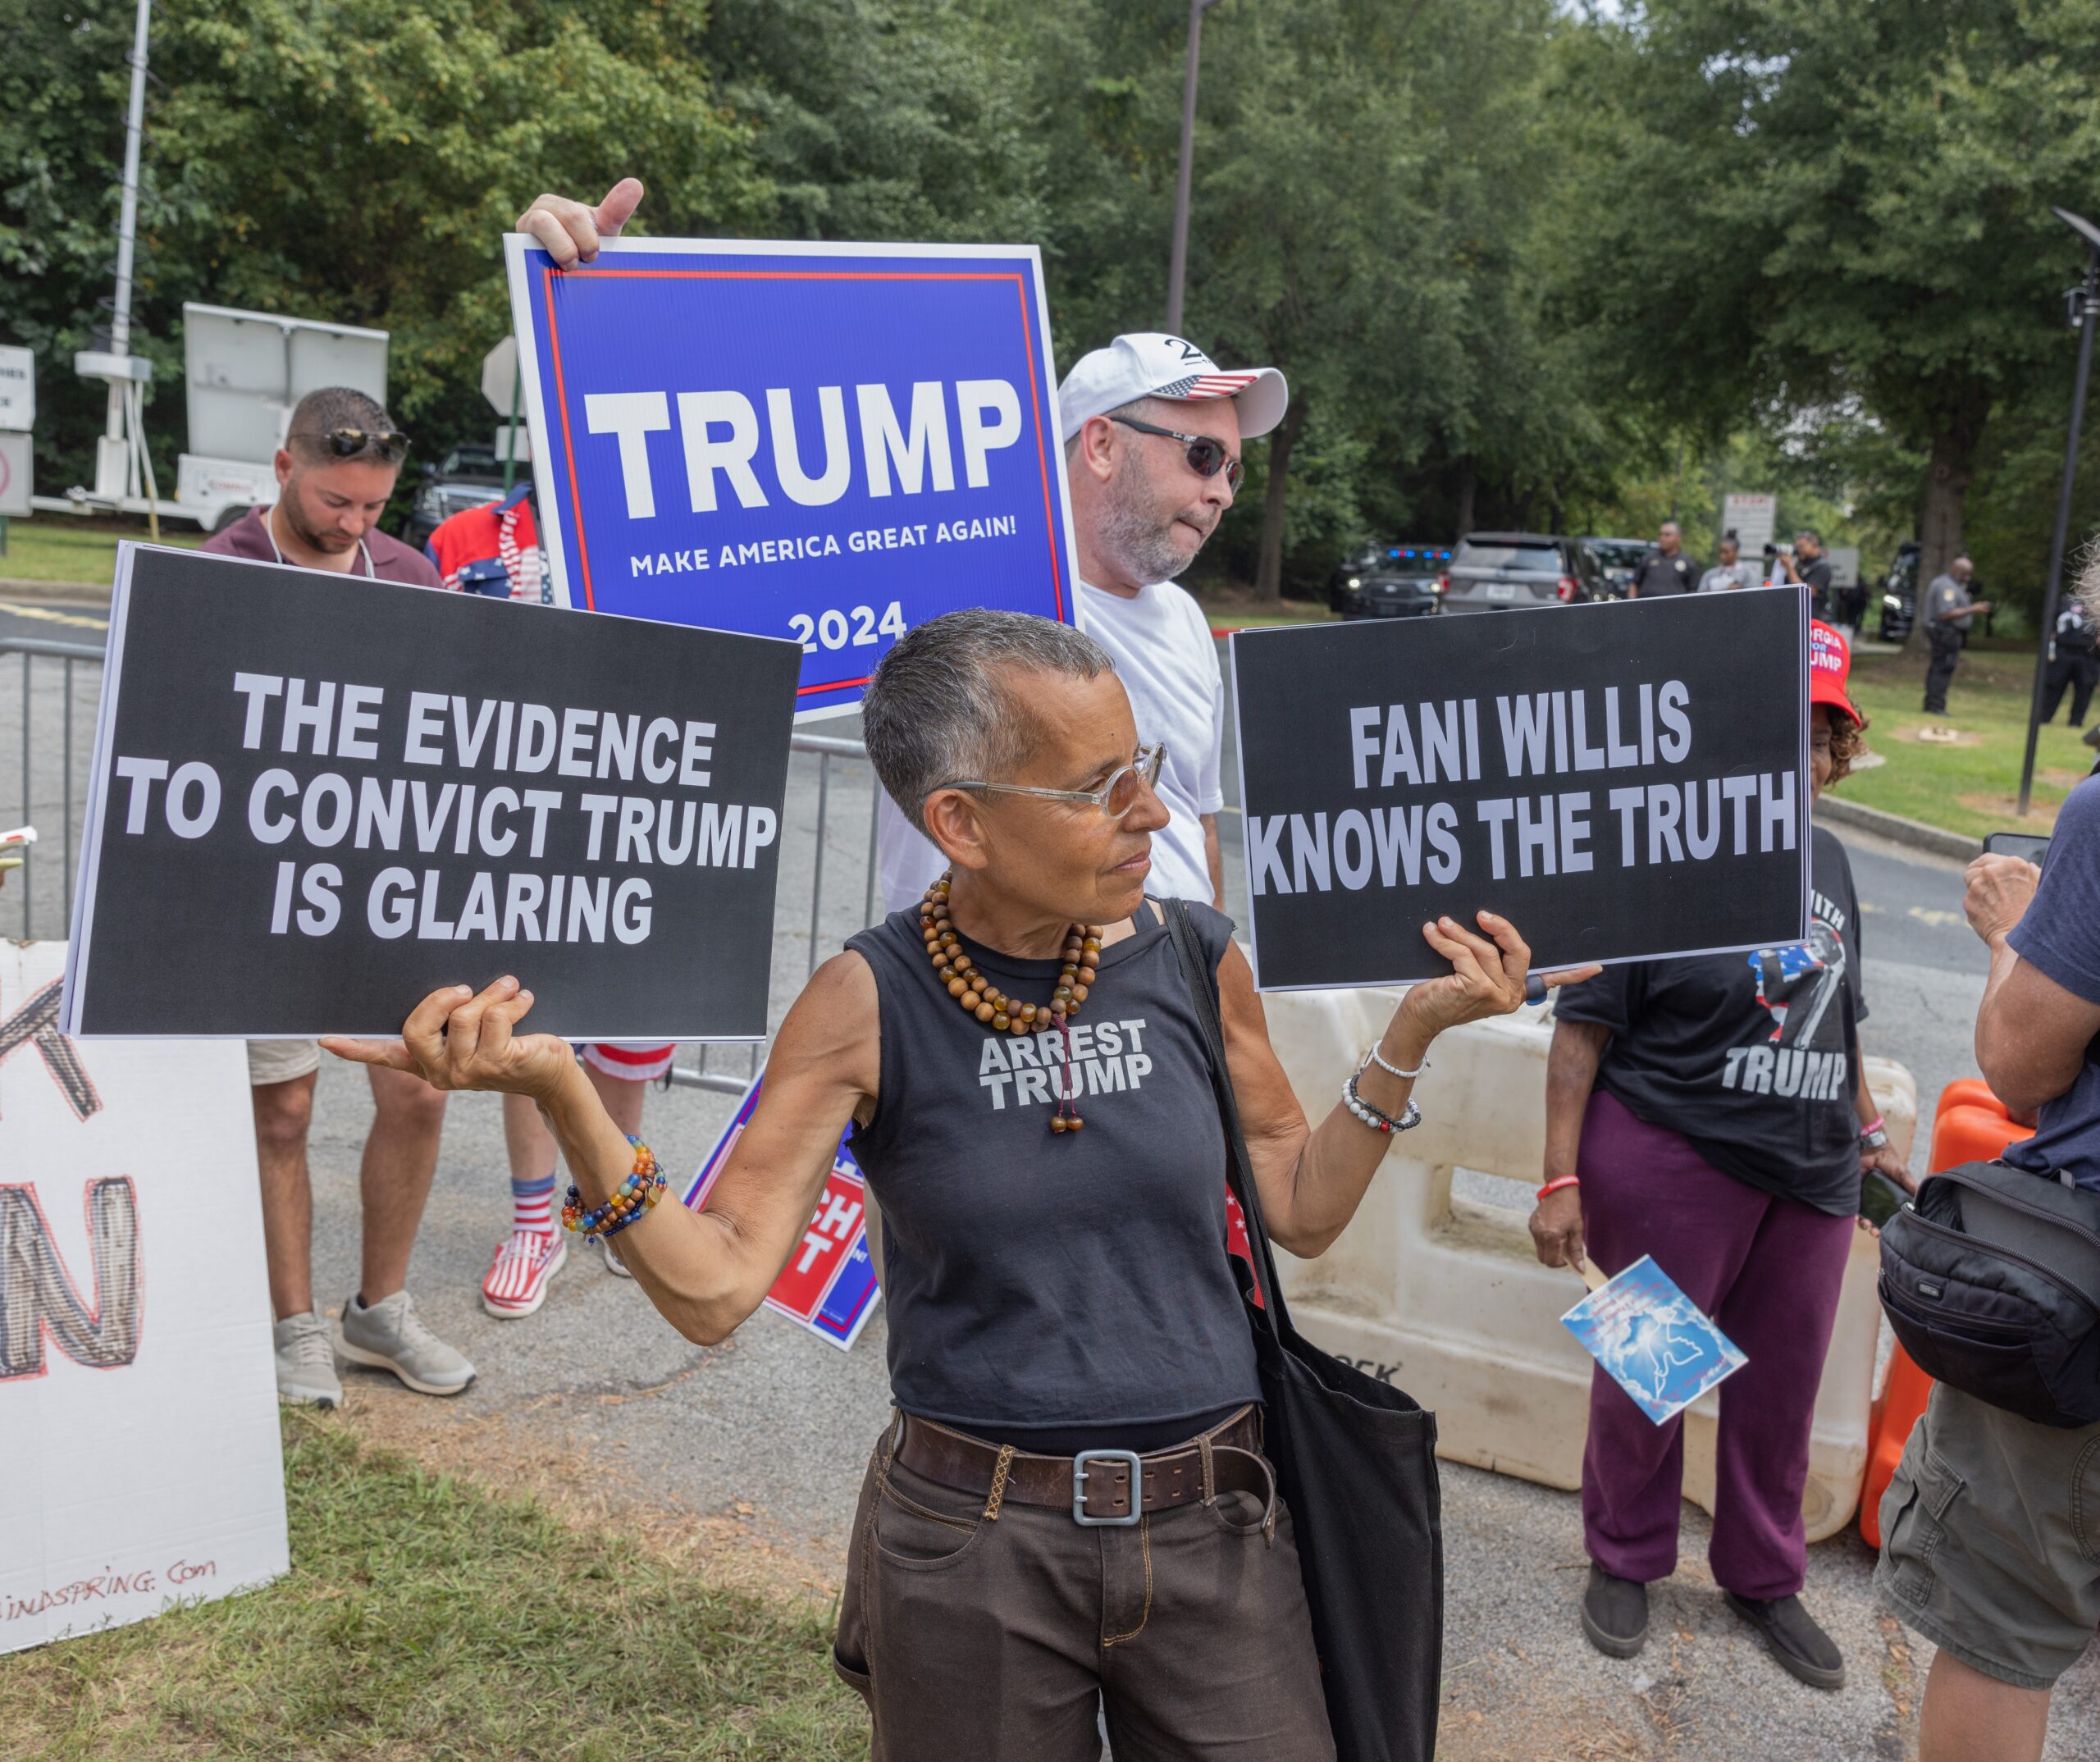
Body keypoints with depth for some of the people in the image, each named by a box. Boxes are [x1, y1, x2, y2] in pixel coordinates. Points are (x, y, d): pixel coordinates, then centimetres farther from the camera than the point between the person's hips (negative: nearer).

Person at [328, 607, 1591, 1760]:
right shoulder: (870, 1005, -12)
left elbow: (1302, 1210, 6)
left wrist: (1414, 1031, -4)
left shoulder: (1194, 961, -5)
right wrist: (560, 1092, -26)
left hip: (1210, 1529, 2)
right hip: (969, 1540, -2)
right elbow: (718, 1286, -15)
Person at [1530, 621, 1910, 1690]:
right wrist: (1562, 1179, -16)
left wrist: (1867, 1132, 22)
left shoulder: (1824, 860, 8)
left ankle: (1762, 1577, 36)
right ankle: (1625, 1561, 32)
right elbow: (1583, 1027, -13)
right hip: (1672, 1163, -6)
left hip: (1809, 1173, 6)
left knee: (1782, 1387, 15)